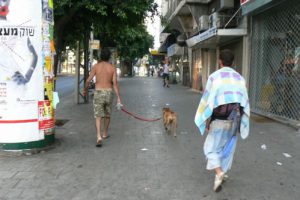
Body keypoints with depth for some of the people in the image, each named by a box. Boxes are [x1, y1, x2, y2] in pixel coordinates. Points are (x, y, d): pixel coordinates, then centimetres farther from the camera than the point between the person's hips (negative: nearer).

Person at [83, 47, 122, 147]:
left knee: (98, 116, -2)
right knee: (107, 114, 20)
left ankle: (99, 137, -18)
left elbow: (88, 80, -5)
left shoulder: (96, 66, -2)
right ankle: (105, 134, 35)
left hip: (98, 92, -1)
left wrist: (85, 90, 13)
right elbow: (115, 83, -8)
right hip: (109, 92, 2)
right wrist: (118, 97, -8)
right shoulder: (112, 68, -1)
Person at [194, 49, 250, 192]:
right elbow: (244, 101, 7)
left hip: (219, 120, -4)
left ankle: (219, 173, -11)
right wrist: (241, 123, 14)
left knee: (211, 148, 9)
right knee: (227, 148, 20)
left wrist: (206, 122, -3)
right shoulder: (239, 78, 6)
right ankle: (222, 173, 30)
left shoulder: (214, 77, -8)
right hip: (234, 120, 4)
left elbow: (207, 100, -11)